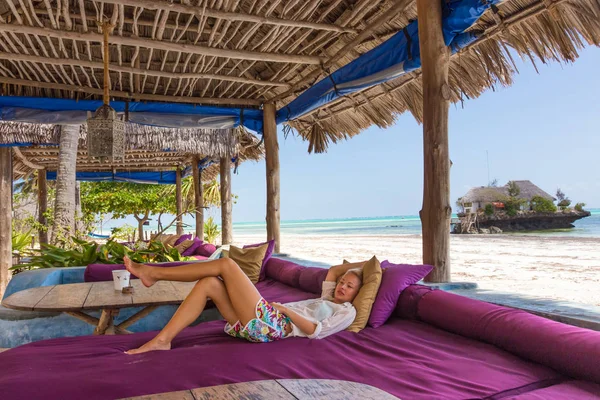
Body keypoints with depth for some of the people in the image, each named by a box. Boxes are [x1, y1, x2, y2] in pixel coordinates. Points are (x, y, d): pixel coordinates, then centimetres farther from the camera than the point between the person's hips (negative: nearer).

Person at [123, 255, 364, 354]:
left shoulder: (347, 311, 4)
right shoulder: (328, 301, 29)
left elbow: (315, 331, -10)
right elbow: (333, 272, 37)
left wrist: (286, 309, -7)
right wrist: (360, 264, 35)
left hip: (269, 325, -8)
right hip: (261, 323, 9)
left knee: (226, 264, -12)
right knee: (208, 284, -8)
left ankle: (153, 273, -4)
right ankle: (163, 340, -9)